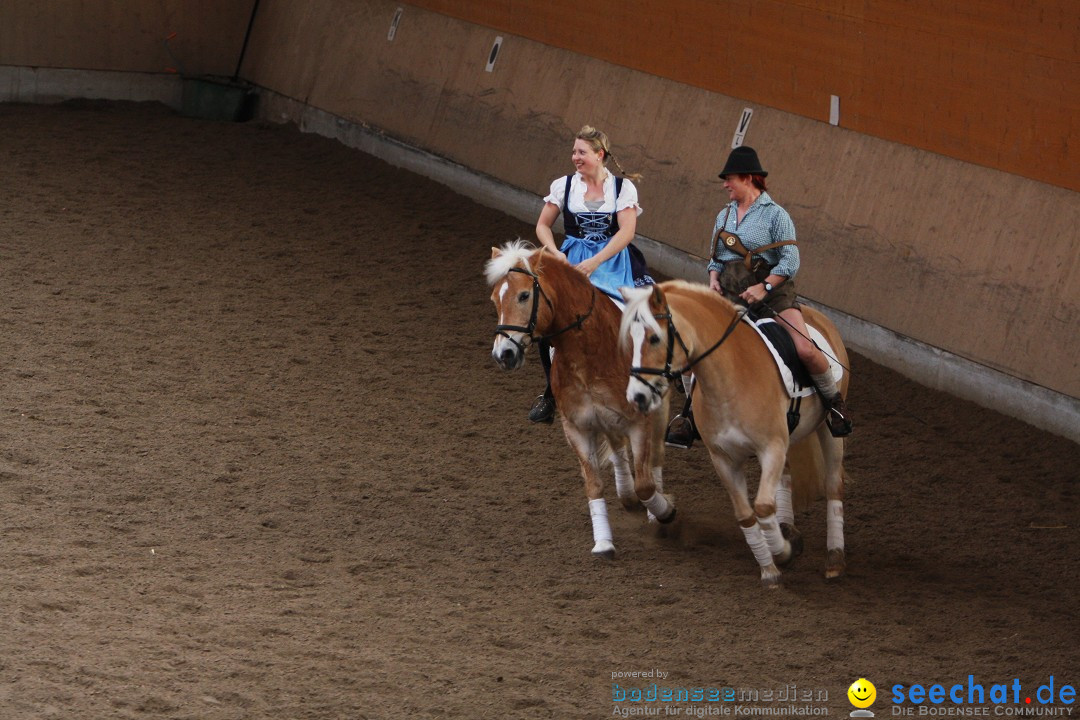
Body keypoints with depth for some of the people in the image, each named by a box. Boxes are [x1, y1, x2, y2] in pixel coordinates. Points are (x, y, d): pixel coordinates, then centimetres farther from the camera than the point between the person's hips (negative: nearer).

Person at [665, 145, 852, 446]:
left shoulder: (775, 215, -3)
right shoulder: (724, 216, 15)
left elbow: (790, 261, -9)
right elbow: (716, 259, 23)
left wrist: (764, 287, -20)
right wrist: (714, 280, 1)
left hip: (772, 292, -6)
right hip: (730, 295, 6)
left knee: (805, 350, -22)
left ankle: (834, 402, 1)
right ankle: (689, 414, 5)